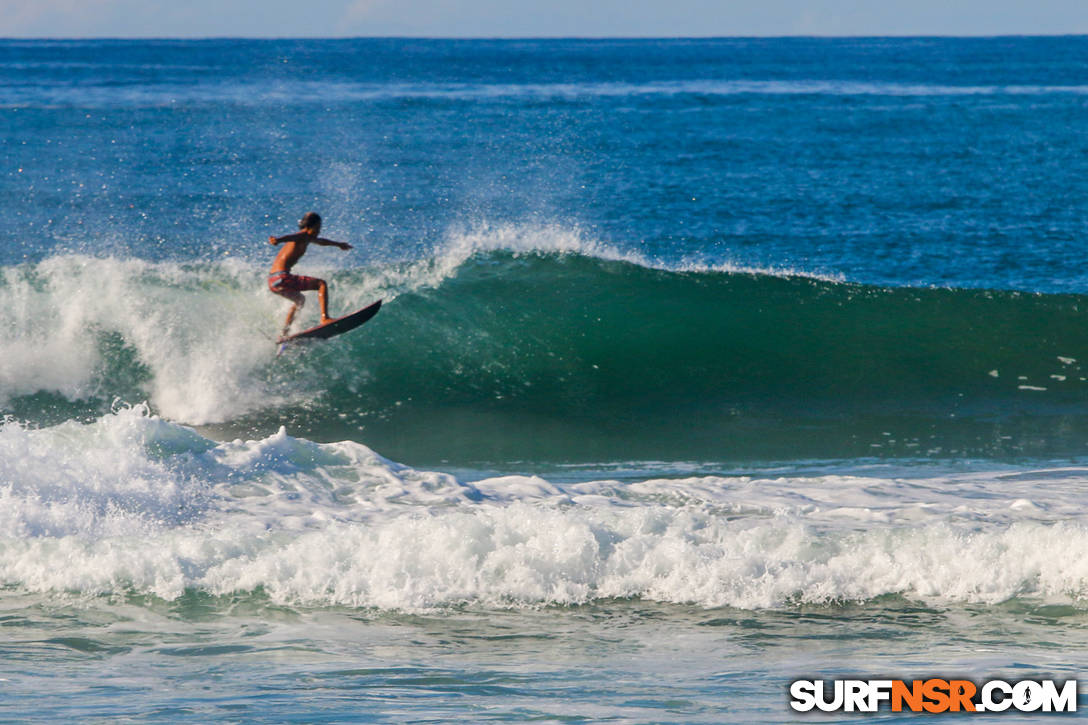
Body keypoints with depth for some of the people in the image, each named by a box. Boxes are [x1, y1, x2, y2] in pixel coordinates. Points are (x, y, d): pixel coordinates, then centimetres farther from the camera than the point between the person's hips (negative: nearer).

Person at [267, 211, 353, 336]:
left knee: (300, 300, 35)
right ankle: (324, 318, -18)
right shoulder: (303, 236, -9)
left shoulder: (307, 238, 21)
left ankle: (284, 333, 32)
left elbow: (321, 241, 43)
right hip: (282, 278, -10)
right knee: (321, 284, -7)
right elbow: (290, 237, -33)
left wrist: (339, 244, 60)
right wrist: (278, 240, -56)